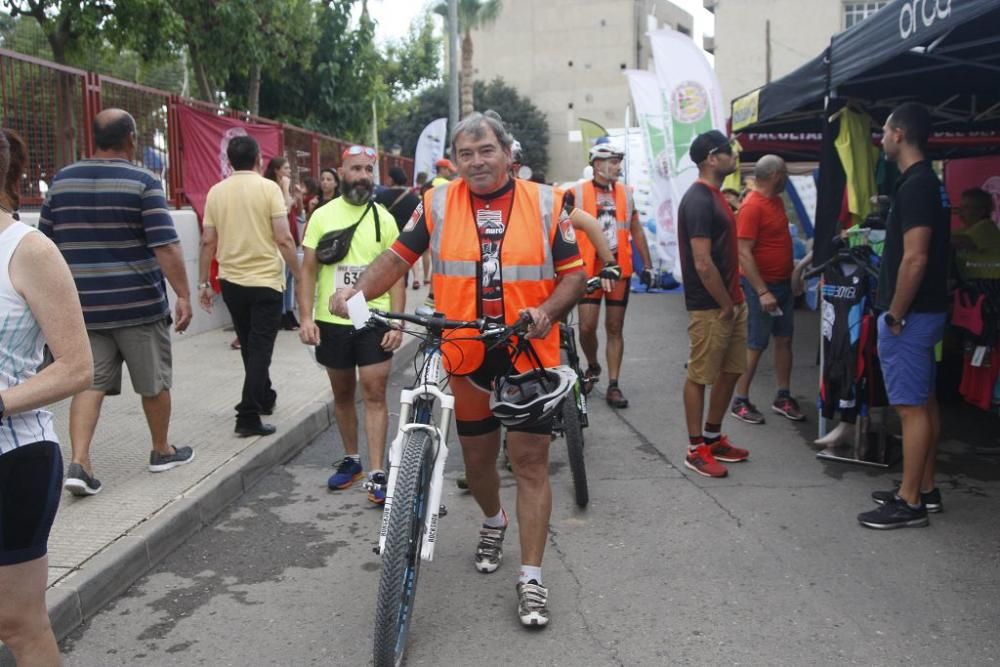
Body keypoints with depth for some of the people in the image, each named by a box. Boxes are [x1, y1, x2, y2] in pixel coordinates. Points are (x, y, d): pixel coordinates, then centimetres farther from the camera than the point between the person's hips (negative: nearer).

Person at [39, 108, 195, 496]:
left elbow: (45, 243, 12)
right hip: (138, 303, -4)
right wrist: (183, 294, -12)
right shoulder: (143, 183, -9)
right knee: (154, 381, 12)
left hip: (84, 304, 4)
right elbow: (166, 246, -16)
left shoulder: (61, 181, 6)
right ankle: (162, 451, 26)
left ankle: (79, 463, -7)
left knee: (89, 382, 6)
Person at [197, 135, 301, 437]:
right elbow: (284, 239, -15)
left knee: (249, 345, 20)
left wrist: (203, 282, 9)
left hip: (231, 280, 4)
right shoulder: (268, 188, -9)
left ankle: (264, 397, 35)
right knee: (260, 348, -1)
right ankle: (248, 416, -6)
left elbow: (208, 242, 1)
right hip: (265, 280, -4)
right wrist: (299, 277, -7)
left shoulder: (216, 191, 1)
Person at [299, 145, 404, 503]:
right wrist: (306, 317, -8)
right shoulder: (322, 216, 2)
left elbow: (396, 274, 0)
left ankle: (377, 473, -2)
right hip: (332, 322, 2)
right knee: (342, 394, 13)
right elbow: (308, 270, 2)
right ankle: (351, 459, 29)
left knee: (374, 394, -4)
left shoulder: (384, 218, 0)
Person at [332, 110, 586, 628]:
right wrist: (359, 291, -17)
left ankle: (532, 579, 8)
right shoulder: (438, 204, 0)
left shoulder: (545, 203, -2)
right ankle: (493, 522, 48)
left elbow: (574, 273, 0)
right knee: (477, 459, 16)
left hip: (529, 355, -2)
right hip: (466, 357, 2)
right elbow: (398, 258, 1)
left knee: (530, 461, -1)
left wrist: (547, 311, -19)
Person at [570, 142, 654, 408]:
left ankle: (613, 386, 10)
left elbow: (636, 230, 13)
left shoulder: (625, 193, 7)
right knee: (587, 327, -6)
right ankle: (592, 367, 24)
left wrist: (647, 264, 11)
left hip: (620, 269, 3)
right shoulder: (578, 192, -4)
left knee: (615, 329, 5)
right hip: (589, 269, -3)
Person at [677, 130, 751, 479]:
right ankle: (696, 449, 10)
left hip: (731, 302, 10)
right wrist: (725, 305, -14)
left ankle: (713, 437, 29)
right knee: (700, 375, 0)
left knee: (731, 370, 16)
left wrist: (735, 299, 13)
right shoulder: (698, 200, -17)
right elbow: (703, 263, -22)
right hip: (710, 307, -10)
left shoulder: (716, 196, 14)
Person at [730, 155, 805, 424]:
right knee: (755, 345, -2)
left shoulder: (776, 200, 9)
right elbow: (744, 253, -23)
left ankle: (783, 397, 22)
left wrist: (794, 268, 20)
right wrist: (762, 292, -25)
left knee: (784, 340, 12)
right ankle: (740, 401, 8)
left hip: (783, 283, 9)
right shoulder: (752, 207, -18)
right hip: (761, 285, -8)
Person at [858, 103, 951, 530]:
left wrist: (894, 315, -17)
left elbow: (915, 260, -25)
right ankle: (925, 489, 24)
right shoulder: (929, 182, 13)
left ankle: (910, 503, 2)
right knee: (924, 403, 15)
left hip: (910, 315, -10)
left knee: (911, 407, -5)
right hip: (926, 311, 10)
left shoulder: (914, 186, -19)